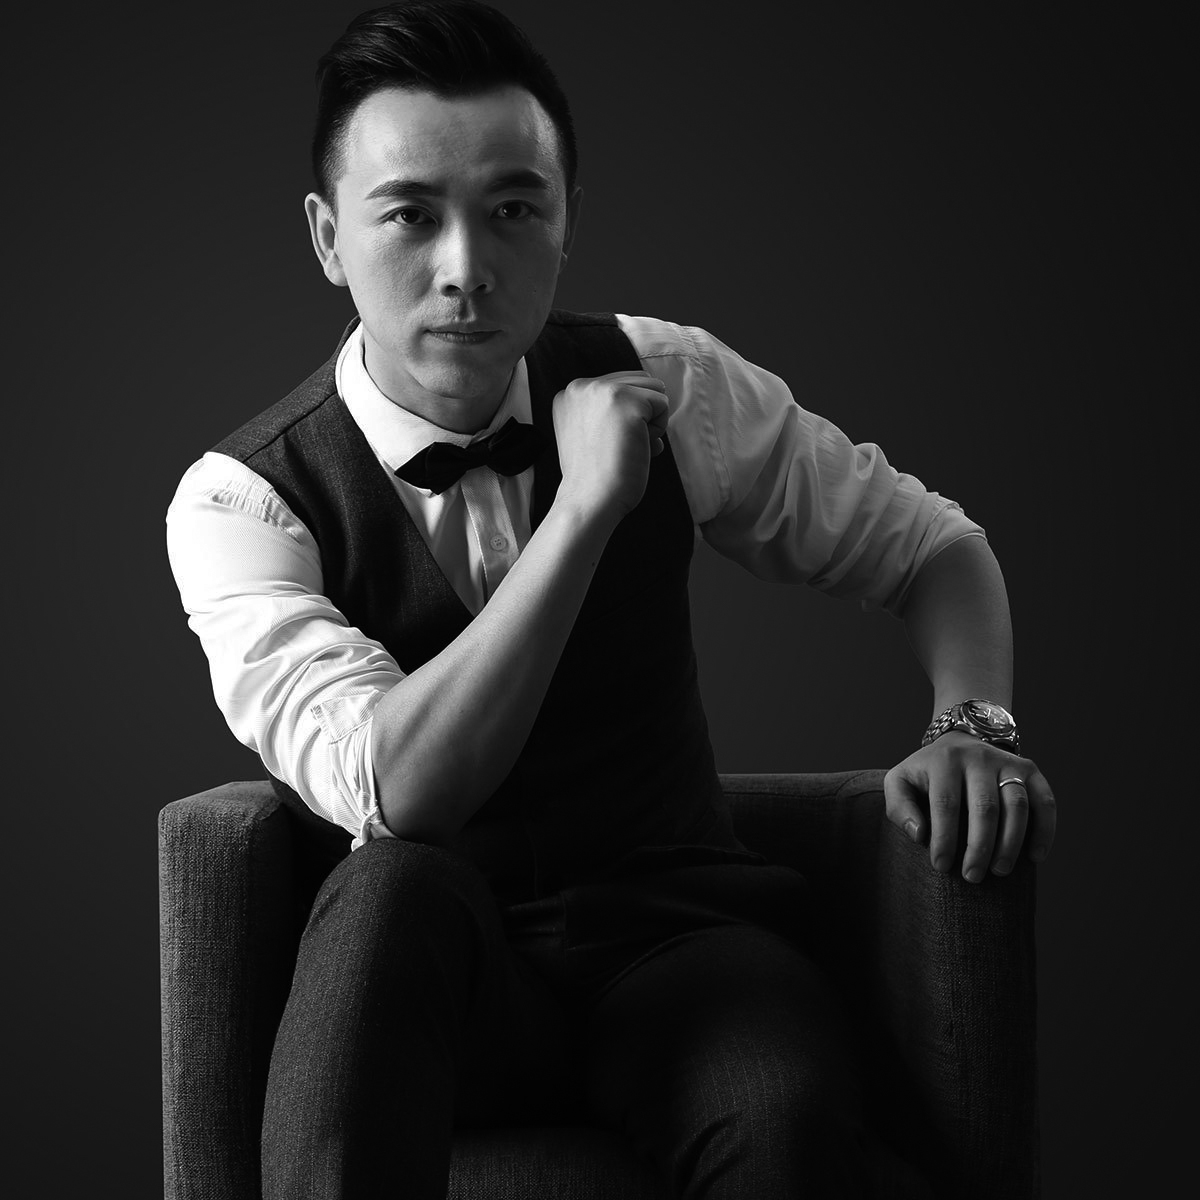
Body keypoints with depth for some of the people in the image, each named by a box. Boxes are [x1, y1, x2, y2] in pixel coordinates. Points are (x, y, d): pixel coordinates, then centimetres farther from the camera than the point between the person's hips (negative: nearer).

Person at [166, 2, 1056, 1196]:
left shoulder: (666, 384, -2)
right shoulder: (241, 499, -11)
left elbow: (930, 548, 10)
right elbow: (393, 798, -26)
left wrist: (972, 729, -10)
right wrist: (585, 505, -27)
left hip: (676, 934, 1)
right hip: (425, 976, -1)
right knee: (396, 885, -37)